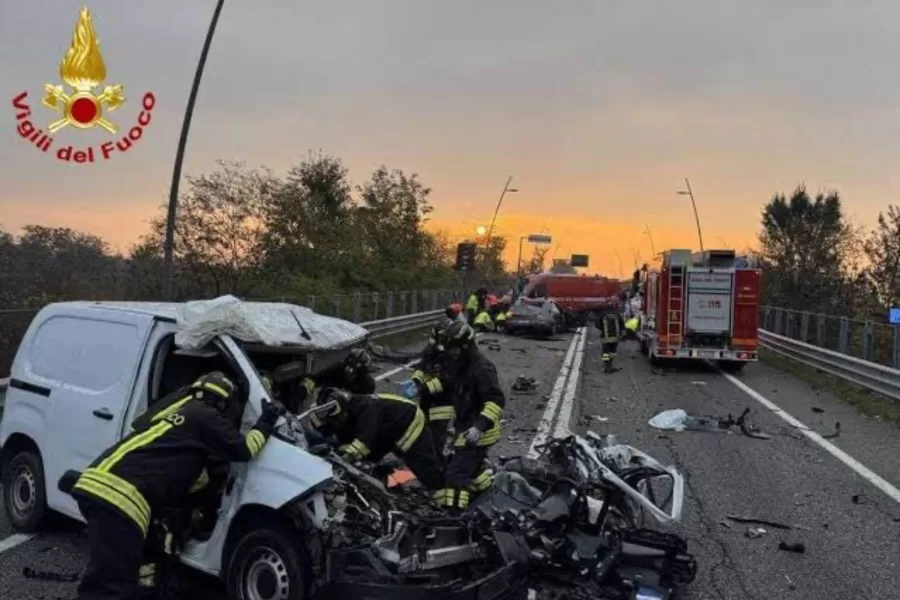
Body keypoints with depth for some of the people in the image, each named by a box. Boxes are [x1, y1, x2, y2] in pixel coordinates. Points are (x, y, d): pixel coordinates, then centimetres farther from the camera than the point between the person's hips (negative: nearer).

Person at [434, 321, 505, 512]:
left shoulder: (482, 368, -24)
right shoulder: (459, 364, 6)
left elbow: (497, 400, -31)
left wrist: (480, 426, -39)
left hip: (476, 432, -10)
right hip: (466, 427, 10)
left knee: (457, 473, -14)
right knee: (474, 466, 28)